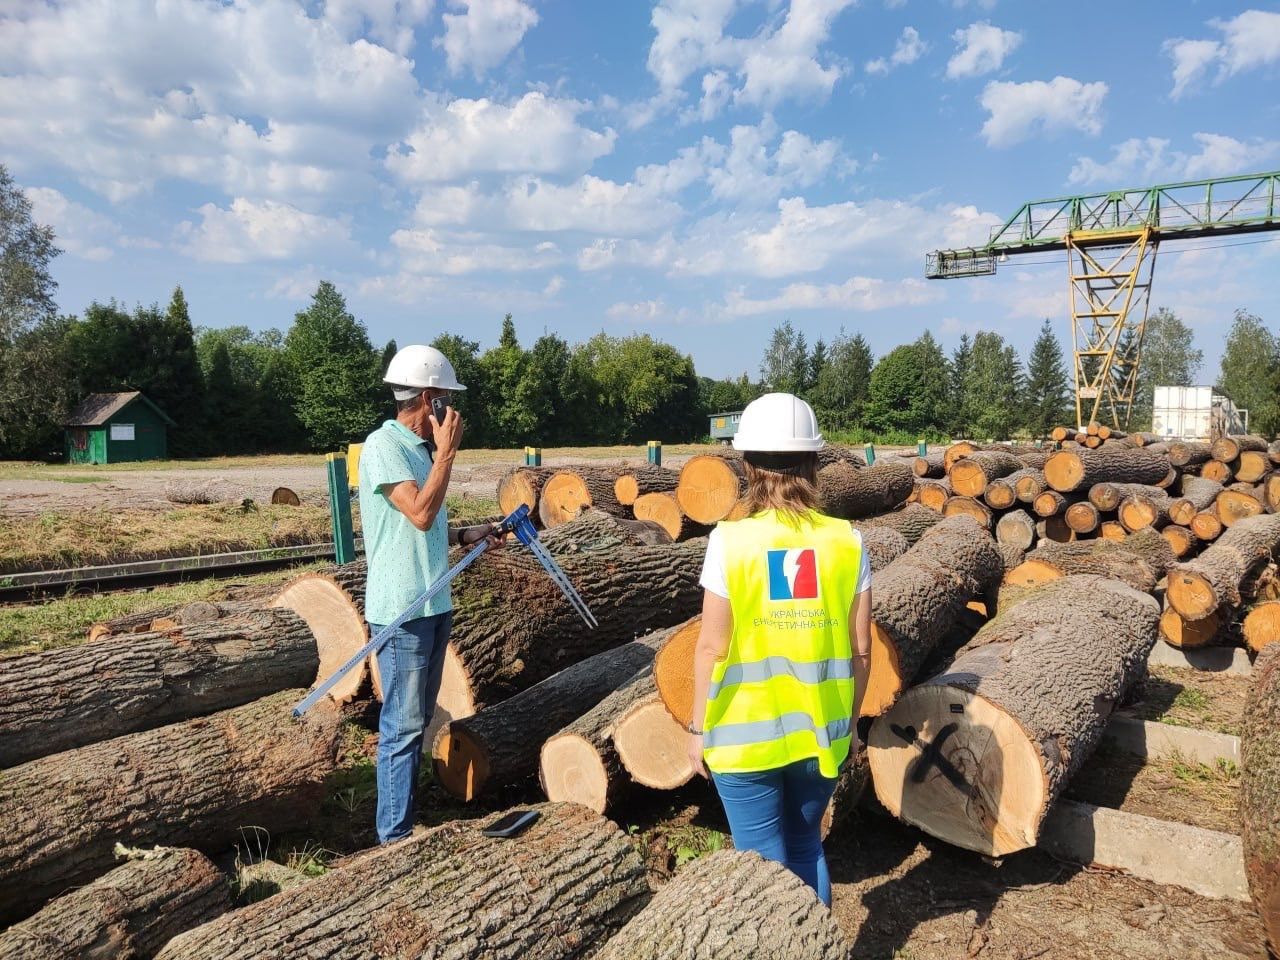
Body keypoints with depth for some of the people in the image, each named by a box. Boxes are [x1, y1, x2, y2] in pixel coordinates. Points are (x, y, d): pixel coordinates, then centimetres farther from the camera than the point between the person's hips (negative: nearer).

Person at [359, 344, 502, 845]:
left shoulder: (420, 447, 12)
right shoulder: (383, 446, -13)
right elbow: (420, 514, -23)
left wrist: (465, 534, 7)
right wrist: (447, 452, -16)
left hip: (434, 603, 9)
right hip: (402, 609, -9)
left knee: (419, 720, 16)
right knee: (403, 724, -2)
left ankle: (407, 817, 28)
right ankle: (395, 835, 10)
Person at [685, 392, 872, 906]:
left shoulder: (731, 541, -15)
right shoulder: (846, 541, -6)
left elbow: (712, 646, -12)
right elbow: (860, 647, -1)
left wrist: (698, 728, 1)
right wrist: (850, 720, 14)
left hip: (746, 736, -3)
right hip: (819, 733, 3)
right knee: (807, 849, 24)